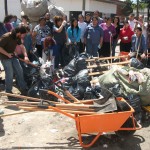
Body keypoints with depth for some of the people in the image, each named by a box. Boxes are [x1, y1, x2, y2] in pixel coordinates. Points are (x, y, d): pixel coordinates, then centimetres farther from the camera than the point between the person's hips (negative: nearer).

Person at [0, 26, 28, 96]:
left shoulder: (17, 37, -3)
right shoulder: (6, 37, -26)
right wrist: (7, 54, -23)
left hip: (12, 56, 8)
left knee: (19, 71, 7)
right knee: (9, 74, -3)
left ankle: (23, 89, 19)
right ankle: (8, 92, 15)